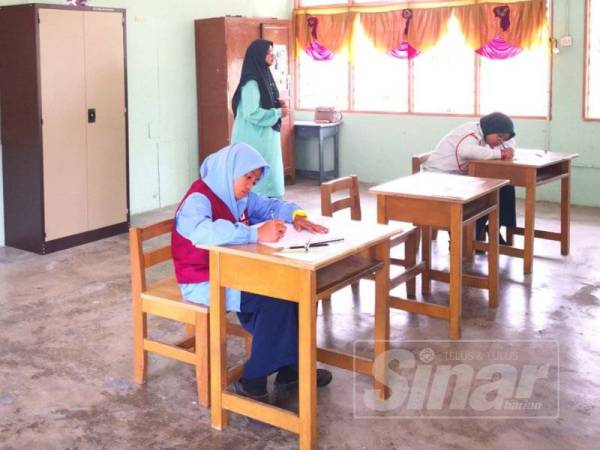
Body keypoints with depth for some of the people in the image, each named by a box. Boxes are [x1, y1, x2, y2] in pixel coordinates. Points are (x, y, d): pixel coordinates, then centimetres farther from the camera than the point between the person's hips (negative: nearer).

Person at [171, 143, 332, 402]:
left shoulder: (239, 197, 7)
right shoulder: (198, 199, -20)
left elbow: (271, 206, 22)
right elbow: (204, 232, -42)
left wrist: (296, 216, 0)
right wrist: (256, 234, -45)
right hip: (204, 284, -9)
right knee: (275, 299, -24)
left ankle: (290, 369, 4)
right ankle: (253, 382, -13)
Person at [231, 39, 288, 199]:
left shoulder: (265, 76, 12)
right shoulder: (251, 82, -17)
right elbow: (252, 113, -24)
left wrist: (277, 104, 5)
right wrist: (278, 113, -15)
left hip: (266, 136, 10)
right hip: (255, 139, -10)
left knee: (268, 175, 13)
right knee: (259, 177, -5)